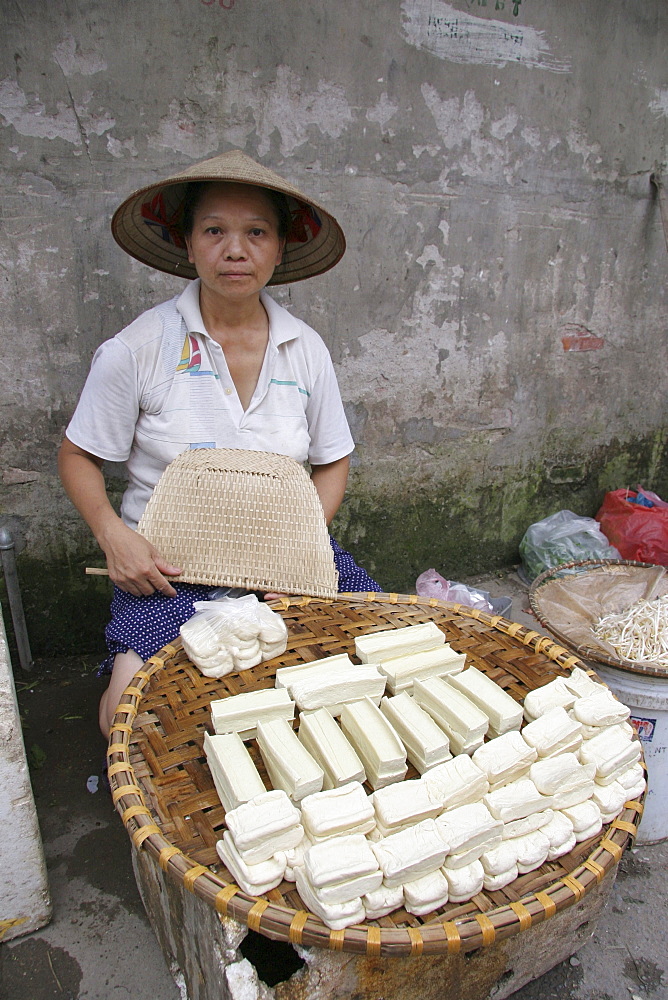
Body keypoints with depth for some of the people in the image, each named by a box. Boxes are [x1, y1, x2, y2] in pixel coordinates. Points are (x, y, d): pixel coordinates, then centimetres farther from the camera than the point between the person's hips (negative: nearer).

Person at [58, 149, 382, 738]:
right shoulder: (138, 349, -8)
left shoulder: (305, 349, 1)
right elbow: (78, 456, 2)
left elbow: (332, 462, 9)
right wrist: (114, 535, -16)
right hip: (169, 564, -3)